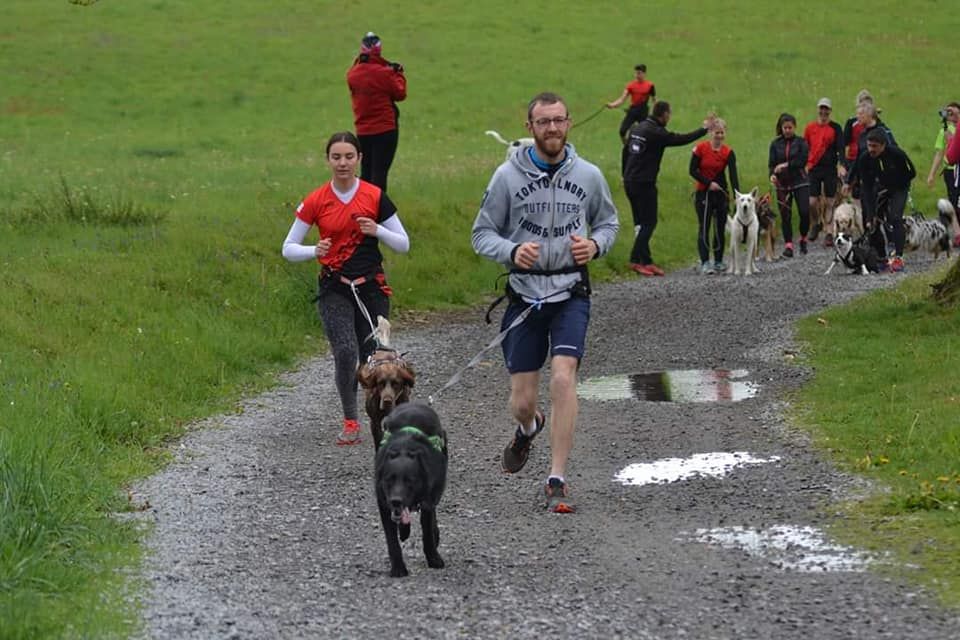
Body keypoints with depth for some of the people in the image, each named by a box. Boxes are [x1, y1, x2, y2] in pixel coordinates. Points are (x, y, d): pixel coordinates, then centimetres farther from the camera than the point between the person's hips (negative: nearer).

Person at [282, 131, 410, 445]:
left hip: (371, 287, 1)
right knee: (345, 352, -18)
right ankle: (350, 421, -2)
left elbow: (404, 244, 4)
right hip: (335, 289, -1)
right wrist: (315, 251, -17)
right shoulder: (315, 201, 0)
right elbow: (288, 248, 4)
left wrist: (377, 231, -14)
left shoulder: (375, 197, 0)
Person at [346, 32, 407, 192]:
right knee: (380, 171, -5)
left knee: (365, 172, 14)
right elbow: (400, 94, -7)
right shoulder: (383, 72, -16)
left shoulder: (353, 73, -2)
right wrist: (398, 75, 9)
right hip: (385, 129, -5)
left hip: (362, 131, 5)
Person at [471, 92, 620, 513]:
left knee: (563, 377, -21)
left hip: (570, 292, 0)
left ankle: (557, 482, -15)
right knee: (521, 402, 4)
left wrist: (595, 245, -3)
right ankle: (527, 430, 44)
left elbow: (608, 222, 19)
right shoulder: (508, 176, -2)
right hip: (525, 293, 0)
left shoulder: (588, 175, 3)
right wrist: (512, 251, -17)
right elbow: (482, 233, 3)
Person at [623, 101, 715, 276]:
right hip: (644, 184, -9)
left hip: (630, 182, 9)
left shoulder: (636, 128, 10)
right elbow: (682, 139, -14)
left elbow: (625, 152, 16)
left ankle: (645, 260, 13)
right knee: (648, 222, -3)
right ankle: (637, 259, -8)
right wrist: (705, 129, -4)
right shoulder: (657, 133, -15)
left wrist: (626, 175, 25)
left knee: (641, 222, 12)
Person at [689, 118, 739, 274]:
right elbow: (693, 171, -5)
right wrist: (709, 183, -13)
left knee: (720, 229, 6)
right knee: (704, 228, -6)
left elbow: (733, 175, -10)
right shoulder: (700, 148, -6)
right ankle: (705, 263, -8)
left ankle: (718, 262, 16)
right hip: (703, 193, -2)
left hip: (721, 193, 2)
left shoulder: (728, 153, -2)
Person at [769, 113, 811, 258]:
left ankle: (803, 239, 13)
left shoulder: (800, 142, 0)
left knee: (804, 212, -10)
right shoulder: (775, 144, 6)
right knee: (785, 215, 0)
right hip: (782, 184, 2)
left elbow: (803, 160, -10)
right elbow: (772, 163, 0)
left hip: (800, 182, -2)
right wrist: (772, 174, -20)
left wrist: (785, 165, -18)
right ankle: (788, 245, 6)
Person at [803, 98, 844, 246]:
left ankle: (829, 233, 4)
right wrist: (804, 165, 11)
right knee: (812, 202, -3)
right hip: (814, 168, 2)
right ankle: (817, 223, 26)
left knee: (829, 202, 0)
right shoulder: (810, 127, 7)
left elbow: (840, 148, -5)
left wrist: (840, 164, -20)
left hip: (830, 169, -2)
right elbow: (804, 147, 14)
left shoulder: (835, 128, 1)